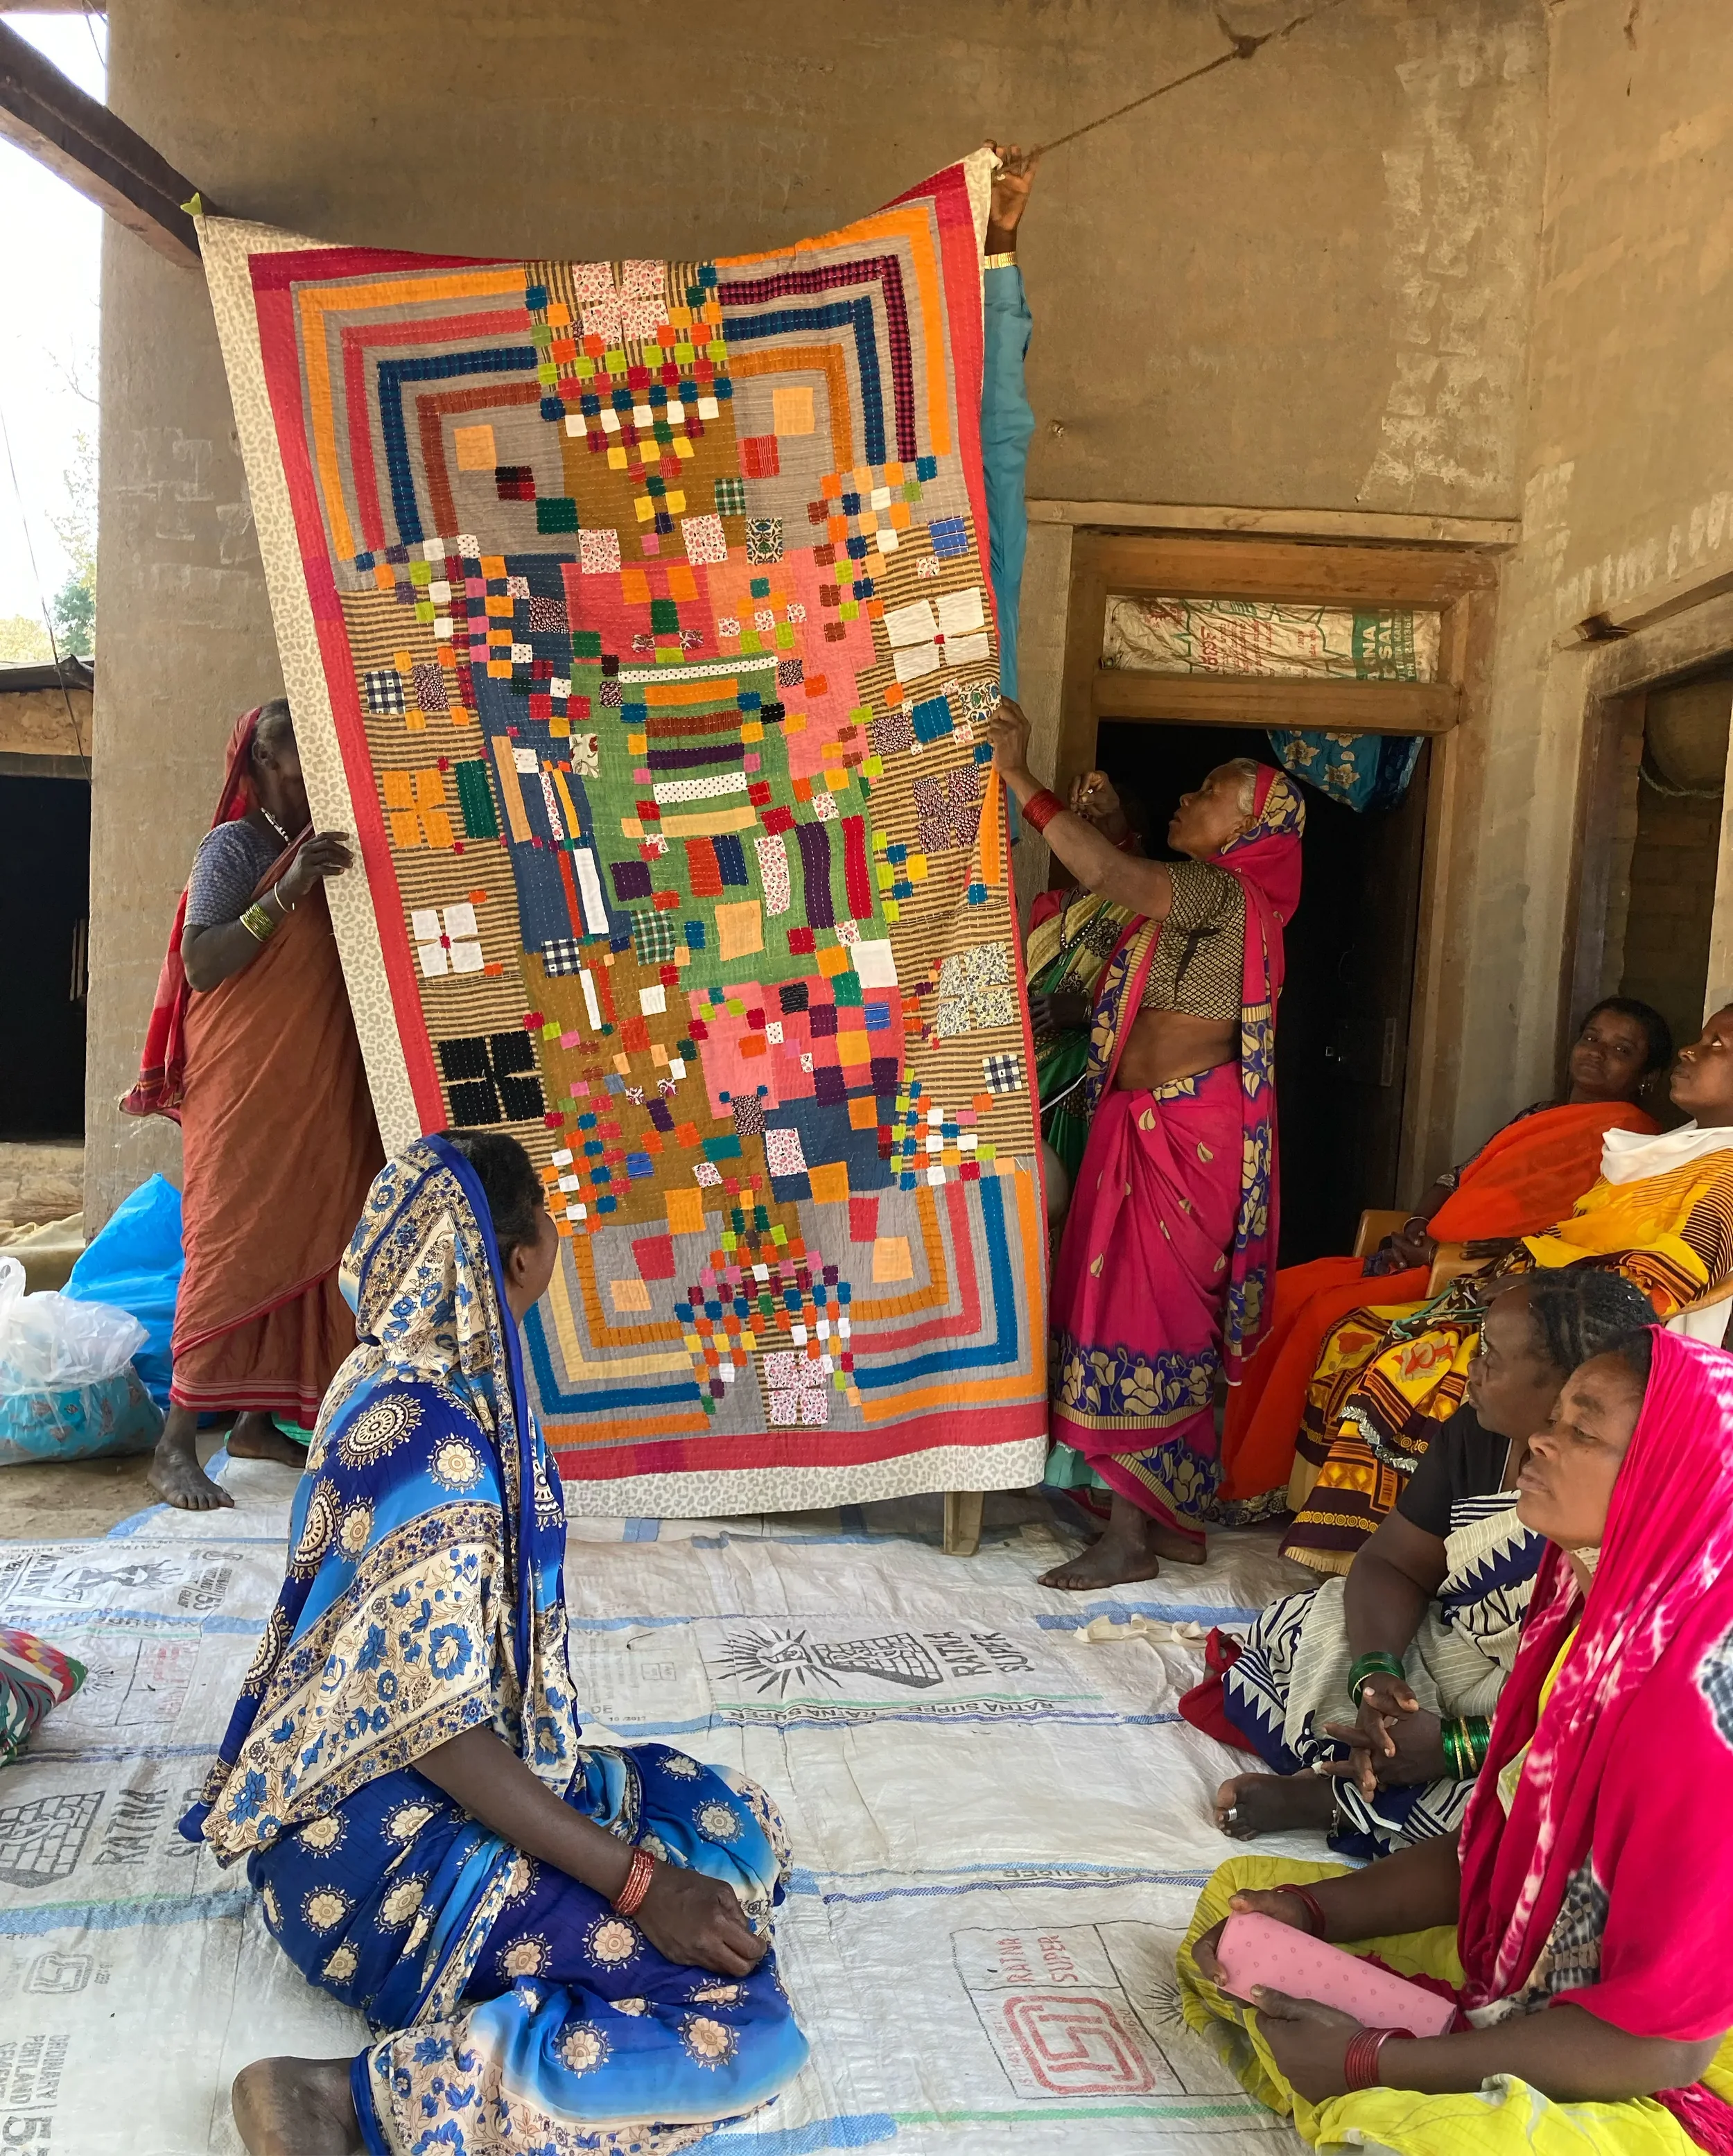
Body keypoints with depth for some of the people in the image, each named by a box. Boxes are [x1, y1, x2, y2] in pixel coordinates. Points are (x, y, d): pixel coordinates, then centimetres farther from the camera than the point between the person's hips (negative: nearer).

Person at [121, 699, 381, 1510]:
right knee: (232, 1247, -10)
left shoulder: (326, 849, 14)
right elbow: (199, 966, -17)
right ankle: (175, 1443, -5)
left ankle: (257, 1419, 15)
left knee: (301, 1245, 6)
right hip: (246, 1085, -7)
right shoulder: (235, 847, -7)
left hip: (319, 1087, 7)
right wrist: (286, 893, -25)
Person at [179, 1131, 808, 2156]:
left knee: (746, 1823, 16)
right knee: (741, 2030, -17)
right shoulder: (430, 1445, -27)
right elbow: (436, 1729, -26)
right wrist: (638, 1883, -24)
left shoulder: (397, 1381, 2)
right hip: (389, 1845, -10)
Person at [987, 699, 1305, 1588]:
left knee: (1144, 1314, -7)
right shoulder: (1199, 901, 18)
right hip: (1150, 1127, 10)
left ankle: (1132, 1535, -1)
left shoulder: (1220, 894, -13)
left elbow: (1106, 870, -28)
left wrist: (1018, 777, -25)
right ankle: (1173, 1519, 21)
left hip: (1184, 1134, -10)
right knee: (1169, 1316, 12)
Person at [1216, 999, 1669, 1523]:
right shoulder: (1539, 1113, 23)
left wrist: (1441, 1254, -17)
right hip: (1430, 1256, 9)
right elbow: (1456, 1180, 22)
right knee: (1287, 1290, -10)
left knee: (1325, 1313, -25)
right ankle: (1238, 1467, -8)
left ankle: (1260, 1487, -15)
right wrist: (1416, 1228, -1)